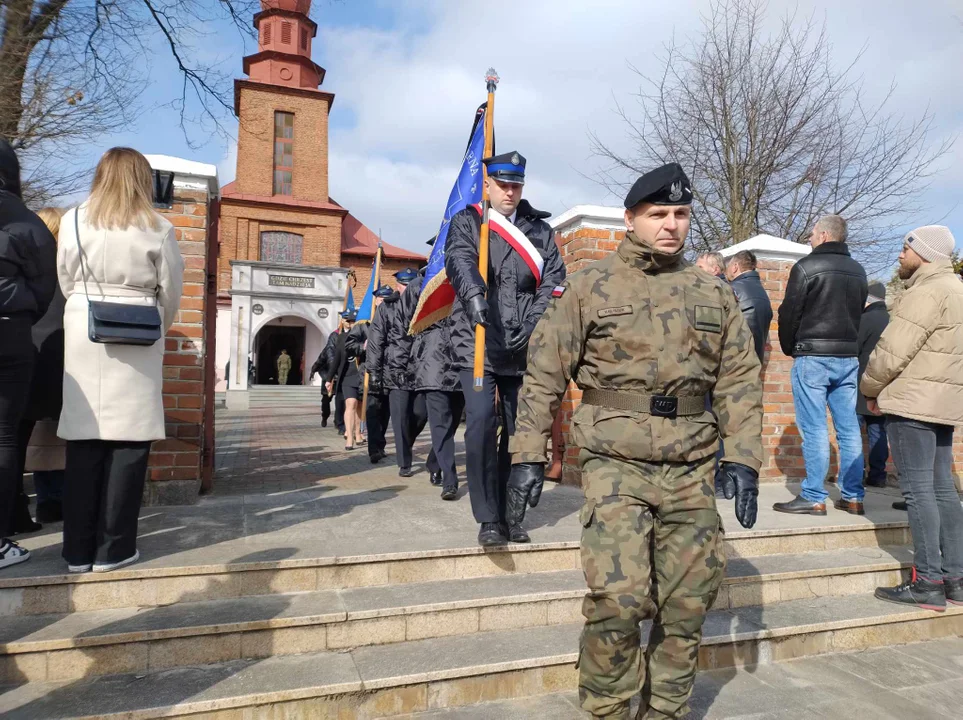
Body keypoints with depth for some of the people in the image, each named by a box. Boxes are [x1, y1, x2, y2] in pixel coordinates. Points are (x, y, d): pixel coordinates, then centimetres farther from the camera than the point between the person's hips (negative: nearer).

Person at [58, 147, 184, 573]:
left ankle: (78, 549, 12)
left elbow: (66, 282, 8)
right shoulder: (156, 229, -2)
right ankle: (112, 548, 7)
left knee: (84, 439, 6)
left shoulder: (74, 221, 3)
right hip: (137, 341, -2)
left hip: (84, 335, 3)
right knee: (129, 440, 2)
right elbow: (171, 293, 2)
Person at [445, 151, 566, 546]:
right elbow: (460, 259, -12)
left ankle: (510, 514, 20)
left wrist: (534, 326, -14)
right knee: (481, 424, -13)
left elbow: (554, 277, 3)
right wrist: (474, 294, -35)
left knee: (519, 430, 6)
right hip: (478, 343, -3)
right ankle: (488, 519, 0)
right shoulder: (466, 222, 8)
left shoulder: (540, 230, 16)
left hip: (525, 348, 3)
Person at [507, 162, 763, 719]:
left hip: (692, 469, 4)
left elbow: (741, 381, 11)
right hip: (616, 464, -3)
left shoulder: (716, 295, 12)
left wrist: (744, 458, 2)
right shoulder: (589, 287, 2)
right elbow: (544, 375, 0)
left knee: (688, 602, 9)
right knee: (618, 597, -11)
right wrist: (528, 455, -6)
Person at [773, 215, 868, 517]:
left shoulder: (806, 267, -7)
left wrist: (789, 348, 7)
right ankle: (853, 497, 14)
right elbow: (858, 312, 16)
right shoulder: (858, 271, 14)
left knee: (814, 429, -4)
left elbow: (789, 313, -7)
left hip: (812, 356, -6)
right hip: (848, 358, 7)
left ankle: (814, 498, -2)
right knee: (848, 429, 8)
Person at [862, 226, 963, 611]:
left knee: (918, 490, -5)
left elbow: (892, 352, -18)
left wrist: (870, 388, -2)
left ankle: (927, 582, -1)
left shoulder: (927, 292, -14)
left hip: (913, 403, -10)